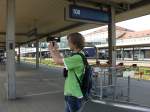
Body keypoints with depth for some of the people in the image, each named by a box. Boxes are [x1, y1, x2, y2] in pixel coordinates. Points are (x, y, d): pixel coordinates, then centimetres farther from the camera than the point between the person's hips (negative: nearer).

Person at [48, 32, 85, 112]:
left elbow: (58, 61, -23)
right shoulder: (76, 56, 8)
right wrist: (56, 50, 13)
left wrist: (51, 50, -6)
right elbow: (62, 61, 17)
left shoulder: (78, 58, -24)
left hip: (74, 95, -9)